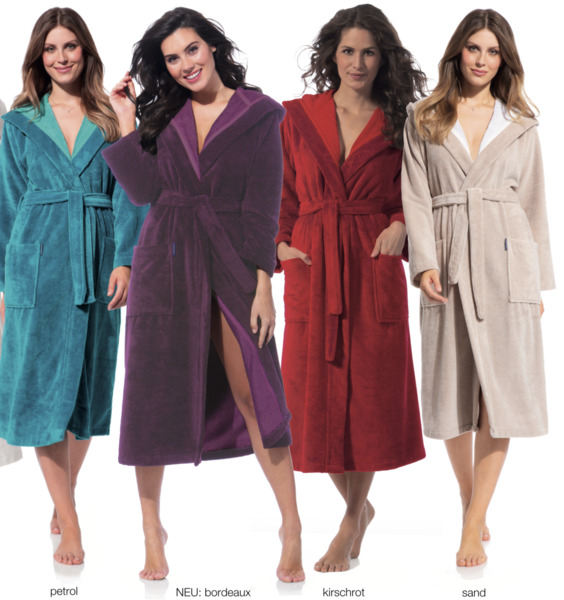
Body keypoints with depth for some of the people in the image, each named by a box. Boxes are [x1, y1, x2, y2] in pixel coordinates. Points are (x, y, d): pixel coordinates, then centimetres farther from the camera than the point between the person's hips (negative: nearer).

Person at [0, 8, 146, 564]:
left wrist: (124, 261, -8)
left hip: (96, 262, 1)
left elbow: (128, 193, 4)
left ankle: (64, 501, 24)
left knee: (88, 385, 6)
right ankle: (70, 526, -3)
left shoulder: (112, 121, 9)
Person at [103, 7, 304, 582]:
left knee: (254, 396, -5)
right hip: (164, 264, 3)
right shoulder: (163, 113, 11)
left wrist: (263, 283, -10)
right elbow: (145, 189, 0)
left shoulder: (258, 114, 1)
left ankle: (292, 530, 6)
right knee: (154, 391, 5)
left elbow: (262, 204, -5)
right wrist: (124, 121, 0)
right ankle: (151, 530, 18)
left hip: (229, 265, -3)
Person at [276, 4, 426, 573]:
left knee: (369, 387, 0)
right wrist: (282, 243, -2)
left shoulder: (396, 124, 6)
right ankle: (358, 506, 26)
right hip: (312, 267, 1)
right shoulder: (298, 115, 8)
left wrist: (400, 226, -8)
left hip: (373, 268, -1)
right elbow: (285, 192, 12)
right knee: (315, 388, 2)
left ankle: (352, 525, 17)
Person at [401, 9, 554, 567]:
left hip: (506, 262, 0)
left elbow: (533, 204, 13)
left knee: (501, 394, -8)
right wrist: (424, 263, -11)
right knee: (452, 392, 4)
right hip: (448, 263, 0)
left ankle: (473, 528, -3)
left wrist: (538, 282, 10)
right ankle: (469, 497, 25)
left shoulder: (520, 125, 13)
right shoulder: (423, 118, 10)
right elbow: (416, 193, 3)